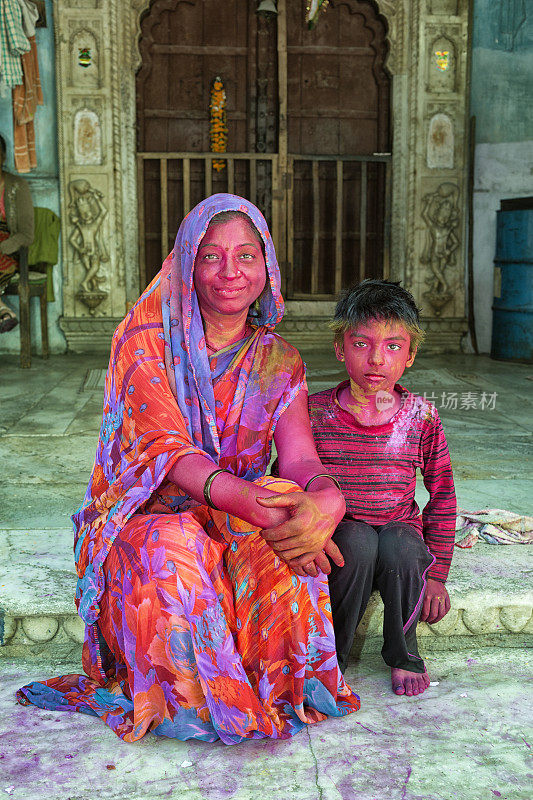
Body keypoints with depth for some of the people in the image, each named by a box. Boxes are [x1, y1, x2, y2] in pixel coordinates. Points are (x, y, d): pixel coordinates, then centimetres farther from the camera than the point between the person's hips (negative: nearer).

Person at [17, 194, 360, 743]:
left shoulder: (278, 363, 4)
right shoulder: (146, 338, -6)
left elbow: (300, 458, -11)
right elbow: (164, 447, -19)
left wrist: (327, 497, -38)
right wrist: (247, 499, -39)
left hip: (240, 519, 3)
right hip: (148, 517, -2)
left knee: (290, 533, -31)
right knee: (174, 551, -37)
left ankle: (277, 685, -12)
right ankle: (185, 702, -13)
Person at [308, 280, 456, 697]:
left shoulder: (420, 415, -6)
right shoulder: (316, 412, -9)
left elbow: (442, 493, 4)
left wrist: (436, 572, 1)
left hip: (401, 531, 1)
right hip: (337, 534, -1)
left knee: (401, 545, -33)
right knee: (359, 542, -34)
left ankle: (403, 653, -3)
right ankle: (332, 651, -8)